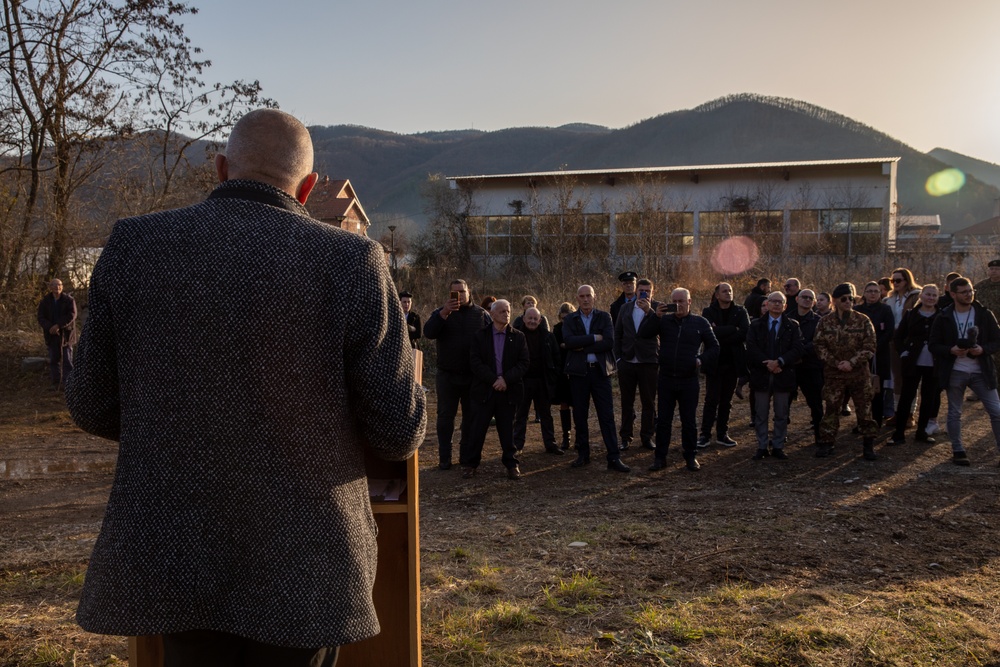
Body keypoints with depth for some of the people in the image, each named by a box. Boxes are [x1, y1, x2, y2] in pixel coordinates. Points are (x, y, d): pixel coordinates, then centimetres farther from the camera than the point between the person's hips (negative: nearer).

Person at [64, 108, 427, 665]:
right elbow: (399, 433, -11)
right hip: (302, 573, -2)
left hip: (171, 561, 2)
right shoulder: (352, 262, -13)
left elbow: (94, 408, 2)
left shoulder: (133, 245, -5)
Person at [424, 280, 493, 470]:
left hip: (474, 376, 1)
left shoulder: (481, 314, 4)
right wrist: (444, 313, -31)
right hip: (447, 376, -1)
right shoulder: (441, 313, 1)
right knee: (445, 416, 3)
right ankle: (444, 457, 10)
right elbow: (428, 332, -17)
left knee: (471, 417, 10)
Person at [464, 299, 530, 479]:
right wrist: (494, 380, -15)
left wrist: (506, 379, -14)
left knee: (507, 429, 7)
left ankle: (511, 463, 17)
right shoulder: (479, 336, 3)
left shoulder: (518, 337, 6)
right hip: (484, 390, -1)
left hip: (509, 391, 1)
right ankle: (469, 463, 12)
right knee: (477, 429, 1)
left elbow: (523, 363, -1)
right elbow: (475, 362, -5)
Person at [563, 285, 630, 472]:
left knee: (607, 415, -3)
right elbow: (568, 341, -13)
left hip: (600, 371, -1)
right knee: (580, 415, 7)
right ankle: (583, 454, 19)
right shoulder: (570, 320, 6)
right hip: (578, 372, 1)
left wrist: (583, 347, -12)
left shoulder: (604, 317, 5)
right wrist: (594, 338, -14)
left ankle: (614, 458, -1)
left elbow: (609, 342, -10)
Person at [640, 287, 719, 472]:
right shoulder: (664, 320, 5)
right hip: (666, 379, 1)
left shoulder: (700, 323, 3)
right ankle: (660, 457, 14)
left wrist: (701, 360, -8)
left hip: (689, 380, -1)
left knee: (689, 421, 7)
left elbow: (714, 347, 8)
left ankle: (691, 457, 19)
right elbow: (643, 334, -8)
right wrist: (653, 315, -19)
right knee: (663, 420, 6)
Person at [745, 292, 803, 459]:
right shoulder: (756, 325, 5)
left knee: (782, 414, 6)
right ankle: (762, 447, 14)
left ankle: (778, 447, 16)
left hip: (783, 375, 0)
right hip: (761, 375, 0)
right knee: (761, 414, 5)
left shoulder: (792, 326, 5)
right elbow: (751, 348, -5)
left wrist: (779, 362, -18)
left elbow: (797, 349, -5)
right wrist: (767, 364, -16)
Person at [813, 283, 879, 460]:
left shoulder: (863, 321, -1)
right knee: (831, 409, 7)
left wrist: (852, 362, -15)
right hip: (833, 374, 1)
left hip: (859, 373, -1)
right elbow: (819, 346, -1)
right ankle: (826, 442, 16)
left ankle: (868, 445, 14)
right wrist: (835, 363, -12)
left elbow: (869, 347, -4)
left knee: (864, 409, 4)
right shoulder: (825, 322, 1)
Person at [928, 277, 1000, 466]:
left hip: (981, 372, 1)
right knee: (954, 413, 7)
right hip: (954, 372, 0)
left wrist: (983, 349, -17)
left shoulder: (984, 314, 1)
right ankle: (958, 450, 20)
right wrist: (951, 350, -18)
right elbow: (933, 345, 0)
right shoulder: (944, 318, -1)